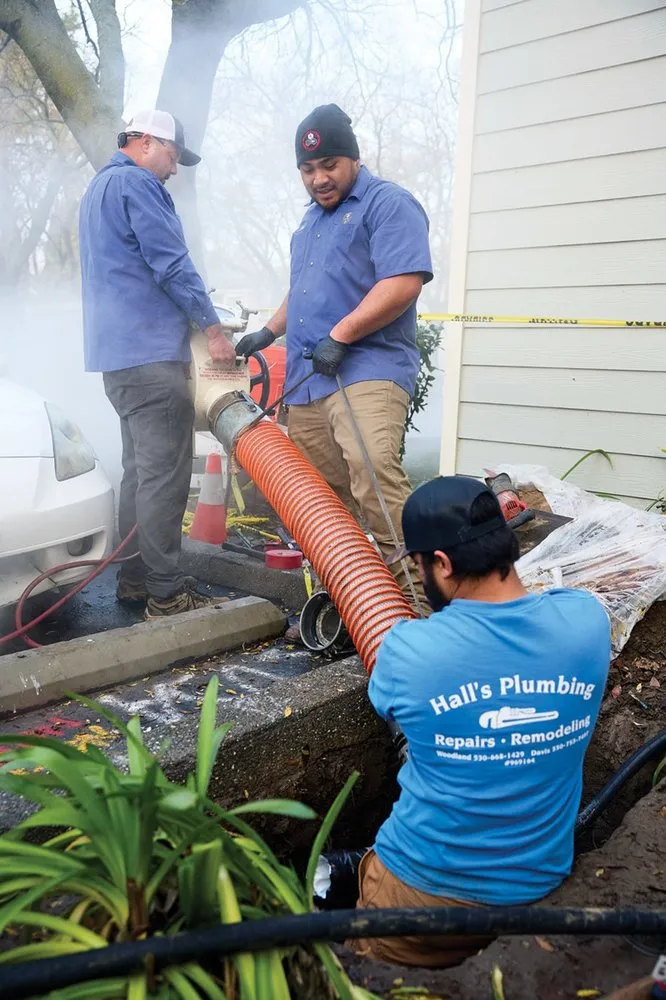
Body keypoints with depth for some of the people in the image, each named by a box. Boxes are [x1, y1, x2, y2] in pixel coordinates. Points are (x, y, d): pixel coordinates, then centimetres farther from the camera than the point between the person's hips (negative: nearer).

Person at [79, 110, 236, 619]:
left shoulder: (100, 186, 26)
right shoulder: (137, 184, -7)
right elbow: (171, 265, -15)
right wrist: (214, 328, -10)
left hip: (118, 352, 11)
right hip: (151, 352, -11)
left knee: (141, 470, 13)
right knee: (165, 474, -11)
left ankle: (135, 577, 18)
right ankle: (166, 592, -8)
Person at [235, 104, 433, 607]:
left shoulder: (388, 203, -1)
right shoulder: (312, 220, 27)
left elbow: (403, 283, -15)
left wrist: (339, 336, -17)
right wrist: (269, 331, 28)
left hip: (367, 369, -8)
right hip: (307, 380, 8)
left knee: (373, 469, -27)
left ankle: (408, 590, -23)